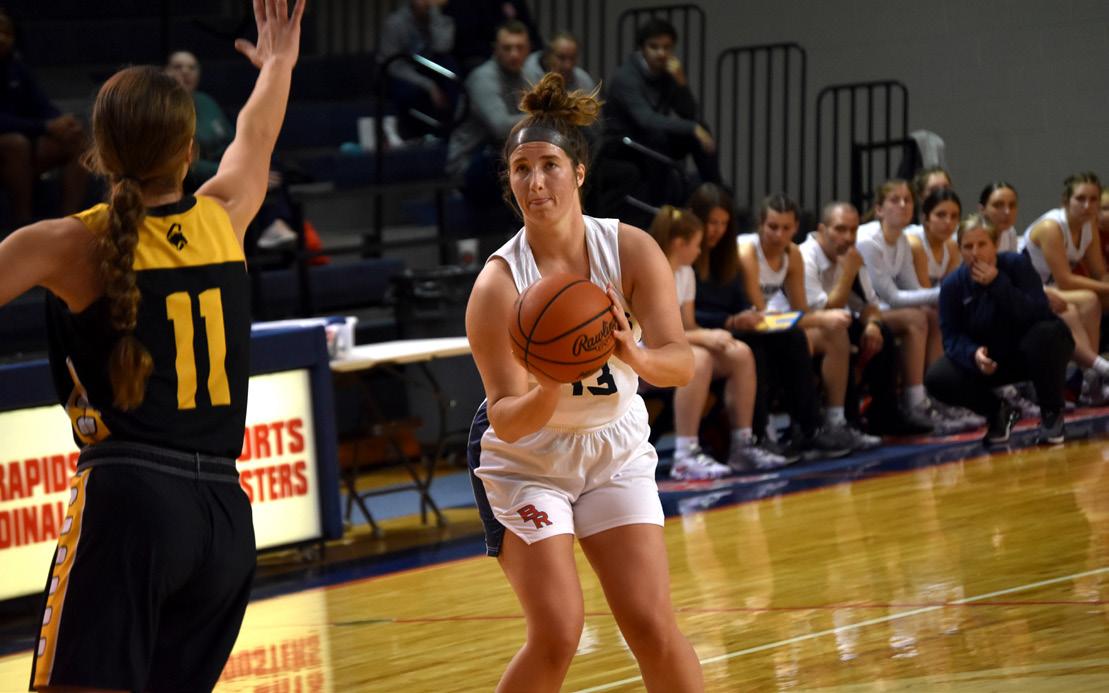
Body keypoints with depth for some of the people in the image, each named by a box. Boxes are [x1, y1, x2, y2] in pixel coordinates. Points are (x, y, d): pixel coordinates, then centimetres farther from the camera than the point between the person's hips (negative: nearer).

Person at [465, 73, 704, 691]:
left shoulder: (632, 250, -15)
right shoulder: (499, 285, -23)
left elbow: (681, 363, -23)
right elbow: (505, 419, -25)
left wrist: (634, 355, -45)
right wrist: (548, 391, -46)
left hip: (615, 450, 3)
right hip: (525, 460, -3)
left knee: (652, 627, -6)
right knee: (557, 634, -14)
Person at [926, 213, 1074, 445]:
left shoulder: (1017, 264, -17)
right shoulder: (953, 285, -10)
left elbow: (1039, 314, -29)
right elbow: (952, 336, -13)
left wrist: (998, 284, -36)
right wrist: (973, 354, -36)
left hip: (1031, 353, -2)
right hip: (991, 359, 2)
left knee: (1047, 332, -38)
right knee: (937, 378, -21)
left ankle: (1051, 412, -13)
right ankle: (998, 412, 7)